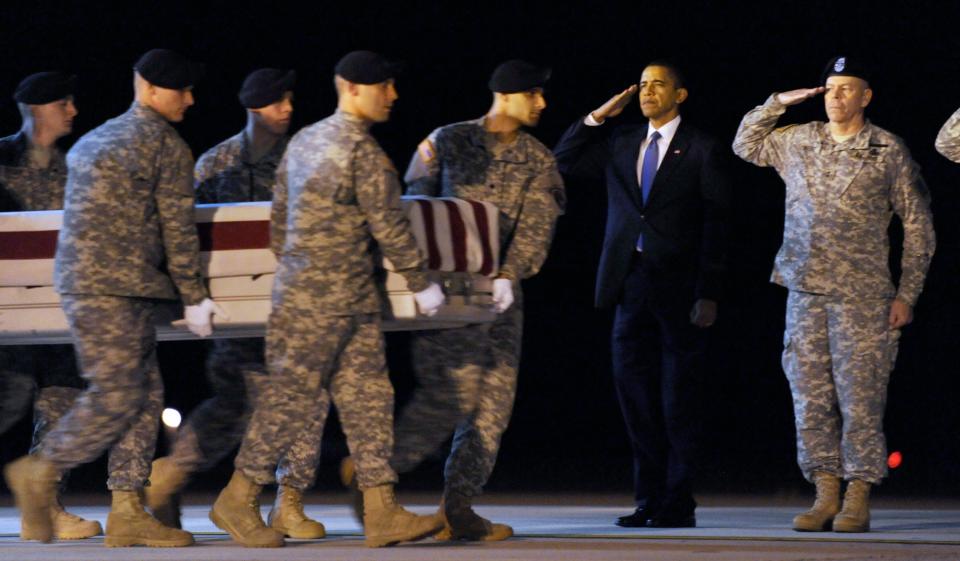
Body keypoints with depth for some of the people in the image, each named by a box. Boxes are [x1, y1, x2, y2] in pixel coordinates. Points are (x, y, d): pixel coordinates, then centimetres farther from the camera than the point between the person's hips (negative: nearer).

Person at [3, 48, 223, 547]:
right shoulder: (167, 146, -5)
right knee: (116, 396, -7)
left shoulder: (93, 141, 22)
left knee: (146, 396, 8)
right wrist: (194, 298, 1)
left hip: (83, 282, 9)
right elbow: (177, 229, -5)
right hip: (114, 288, -9)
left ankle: (127, 512, 6)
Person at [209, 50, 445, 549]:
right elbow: (388, 226, -12)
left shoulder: (304, 141, 13)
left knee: (367, 395, 6)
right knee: (294, 396, -3)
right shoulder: (363, 151, -14)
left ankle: (381, 512, 4)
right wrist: (422, 285, -3)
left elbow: (280, 216, 18)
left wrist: (287, 267, 27)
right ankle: (238, 501, 5)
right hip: (324, 298, -9)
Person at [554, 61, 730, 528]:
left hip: (679, 290, -5)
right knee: (635, 394, 5)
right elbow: (564, 161, 15)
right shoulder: (620, 144, 13)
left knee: (678, 401, 0)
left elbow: (715, 225, -5)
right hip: (631, 284, 5)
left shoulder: (701, 151, -2)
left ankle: (679, 503, 6)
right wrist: (598, 117, 4)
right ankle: (649, 501, 11)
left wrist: (709, 295, -12)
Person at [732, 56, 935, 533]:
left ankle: (858, 500, -2)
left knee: (859, 399, -6)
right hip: (805, 293, 4)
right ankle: (825, 496, 8)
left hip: (863, 296, -4)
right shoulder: (796, 143, 11)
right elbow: (745, 144, 28)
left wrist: (906, 295, -2)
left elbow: (918, 225, 3)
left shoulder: (889, 152, 0)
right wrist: (777, 104, 13)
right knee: (810, 398, 3)